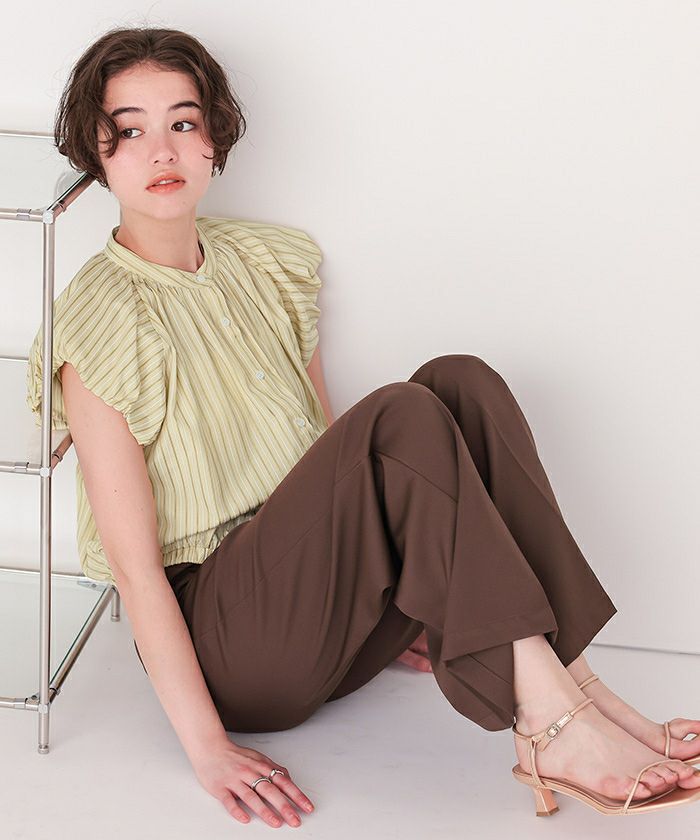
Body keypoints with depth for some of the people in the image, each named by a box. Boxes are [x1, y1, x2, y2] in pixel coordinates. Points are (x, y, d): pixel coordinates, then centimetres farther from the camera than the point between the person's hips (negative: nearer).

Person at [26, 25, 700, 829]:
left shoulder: (268, 263, 11)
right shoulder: (98, 322, -11)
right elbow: (134, 563, -14)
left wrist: (405, 602, 14)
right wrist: (208, 749, -18)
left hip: (324, 605, 7)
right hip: (224, 639, -7)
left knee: (460, 382, -16)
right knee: (402, 416, -28)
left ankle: (573, 687, -25)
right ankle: (556, 723, -32)